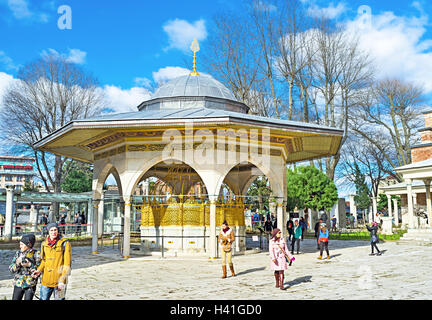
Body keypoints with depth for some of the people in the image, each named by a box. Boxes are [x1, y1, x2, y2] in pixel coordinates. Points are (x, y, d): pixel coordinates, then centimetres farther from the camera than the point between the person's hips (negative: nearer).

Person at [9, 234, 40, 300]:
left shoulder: (36, 254, -6)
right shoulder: (18, 253, 5)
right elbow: (11, 269, 5)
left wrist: (30, 265, -21)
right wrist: (17, 263, -14)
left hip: (30, 284, -3)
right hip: (18, 284, 3)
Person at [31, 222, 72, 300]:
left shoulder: (65, 244, -8)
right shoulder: (44, 243, 6)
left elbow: (67, 264, -9)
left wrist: (62, 280, -15)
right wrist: (39, 270, 1)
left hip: (59, 281, -4)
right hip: (45, 280, 4)